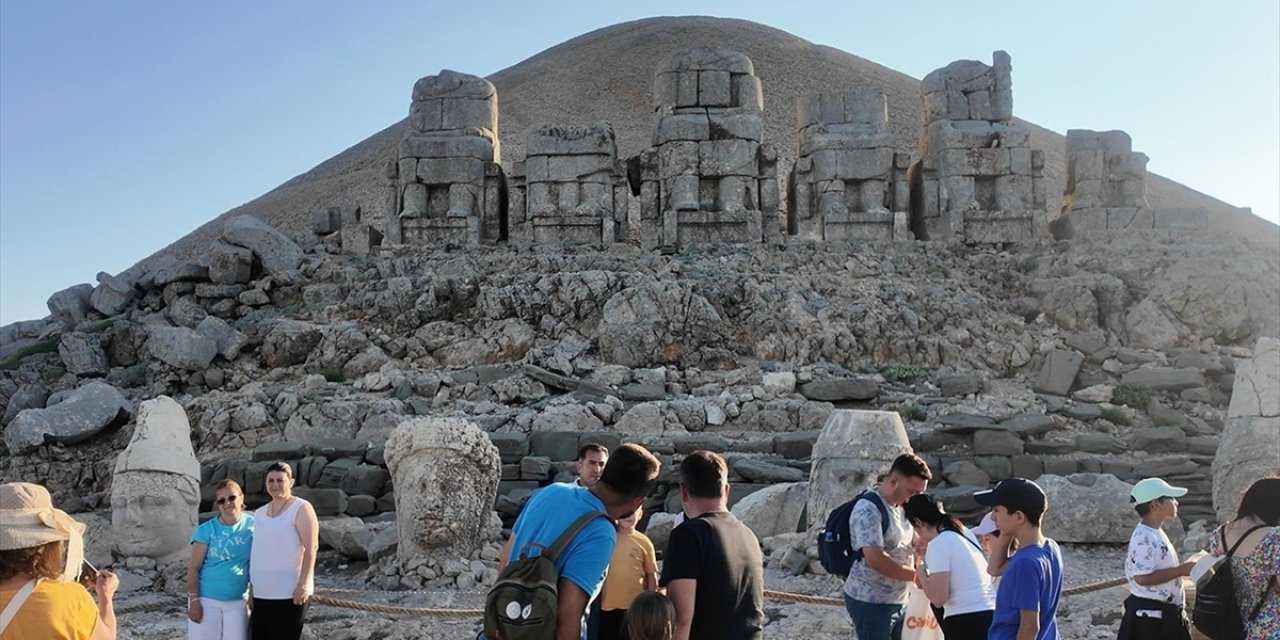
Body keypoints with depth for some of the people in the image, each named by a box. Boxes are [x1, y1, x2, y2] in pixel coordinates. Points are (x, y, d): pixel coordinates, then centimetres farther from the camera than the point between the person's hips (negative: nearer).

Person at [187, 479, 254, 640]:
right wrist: (194, 599, -11)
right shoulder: (205, 530, -6)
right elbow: (193, 568, -5)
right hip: (207, 599, -2)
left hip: (238, 601, 2)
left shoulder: (252, 525, -1)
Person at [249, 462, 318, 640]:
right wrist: (251, 586, 17)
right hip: (261, 594, 7)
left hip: (289, 594, -7)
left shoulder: (301, 509, -7)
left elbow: (311, 547, -13)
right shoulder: (259, 513, 15)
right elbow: (257, 550, 20)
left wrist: (303, 584, -20)